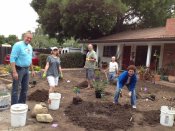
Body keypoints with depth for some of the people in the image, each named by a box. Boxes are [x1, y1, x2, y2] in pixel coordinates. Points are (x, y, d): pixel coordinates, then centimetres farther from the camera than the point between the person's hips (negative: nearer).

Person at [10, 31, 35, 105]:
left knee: (25, 88, 15)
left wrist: (32, 70, 18)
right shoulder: (18, 45, -13)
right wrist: (14, 72, -24)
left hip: (26, 70, 8)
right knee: (16, 89, -1)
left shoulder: (30, 47, 12)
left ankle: (22, 105, 28)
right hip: (19, 69, -8)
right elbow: (12, 59, -19)